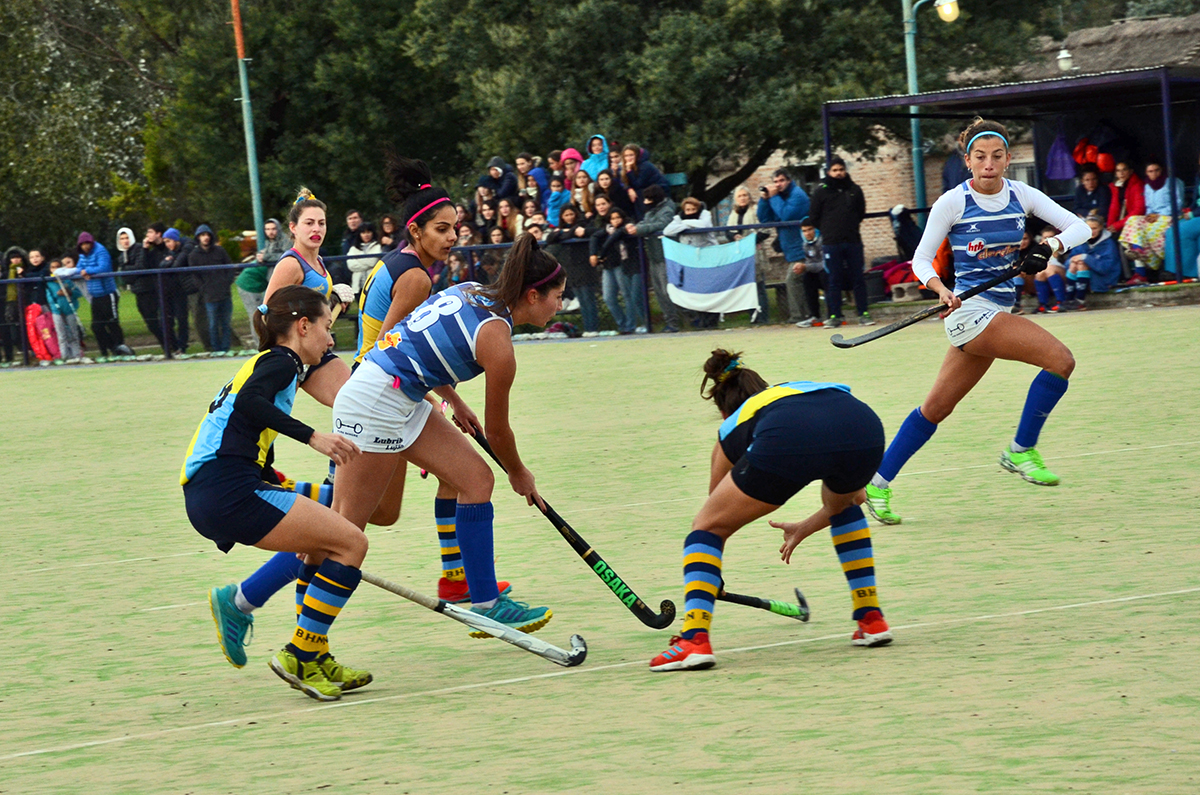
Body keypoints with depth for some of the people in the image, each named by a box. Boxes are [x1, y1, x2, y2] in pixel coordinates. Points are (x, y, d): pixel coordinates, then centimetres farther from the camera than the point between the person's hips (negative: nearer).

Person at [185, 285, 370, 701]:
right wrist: (312, 437, -25)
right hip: (229, 492, -10)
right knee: (350, 542, -9)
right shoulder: (280, 361, 0)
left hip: (205, 498, 10)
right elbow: (249, 403, -23)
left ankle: (315, 658, 19)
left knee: (323, 544, 23)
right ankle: (299, 658, -6)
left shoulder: (262, 364, 28)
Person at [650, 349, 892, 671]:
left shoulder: (733, 428, 36)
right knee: (844, 503, 40)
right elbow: (852, 496, 49)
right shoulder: (805, 387, 45)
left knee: (707, 527, 18)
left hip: (786, 441, -4)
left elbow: (715, 516, 45)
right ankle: (871, 620, 35)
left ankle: (695, 640, 0)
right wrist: (805, 529, 65)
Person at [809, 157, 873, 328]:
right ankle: (834, 316, 3)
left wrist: (852, 227, 9)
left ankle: (863, 314, 5)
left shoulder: (854, 190, 9)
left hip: (853, 241, 2)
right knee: (833, 281, -1)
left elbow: (861, 212, 18)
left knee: (858, 279, 2)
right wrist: (828, 231, 4)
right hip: (831, 243, -2)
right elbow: (814, 218, 7)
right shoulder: (821, 192, 3)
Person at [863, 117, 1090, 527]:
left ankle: (878, 481, 21)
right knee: (1060, 359, -20)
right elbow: (921, 260, -2)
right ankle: (1021, 451, -8)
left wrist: (1048, 248, -17)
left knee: (937, 407, 12)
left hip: (998, 312, 6)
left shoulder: (1021, 196, 5)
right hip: (970, 309, -6)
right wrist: (941, 290, -21)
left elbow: (1079, 227, 2)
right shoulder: (952, 202, -8)